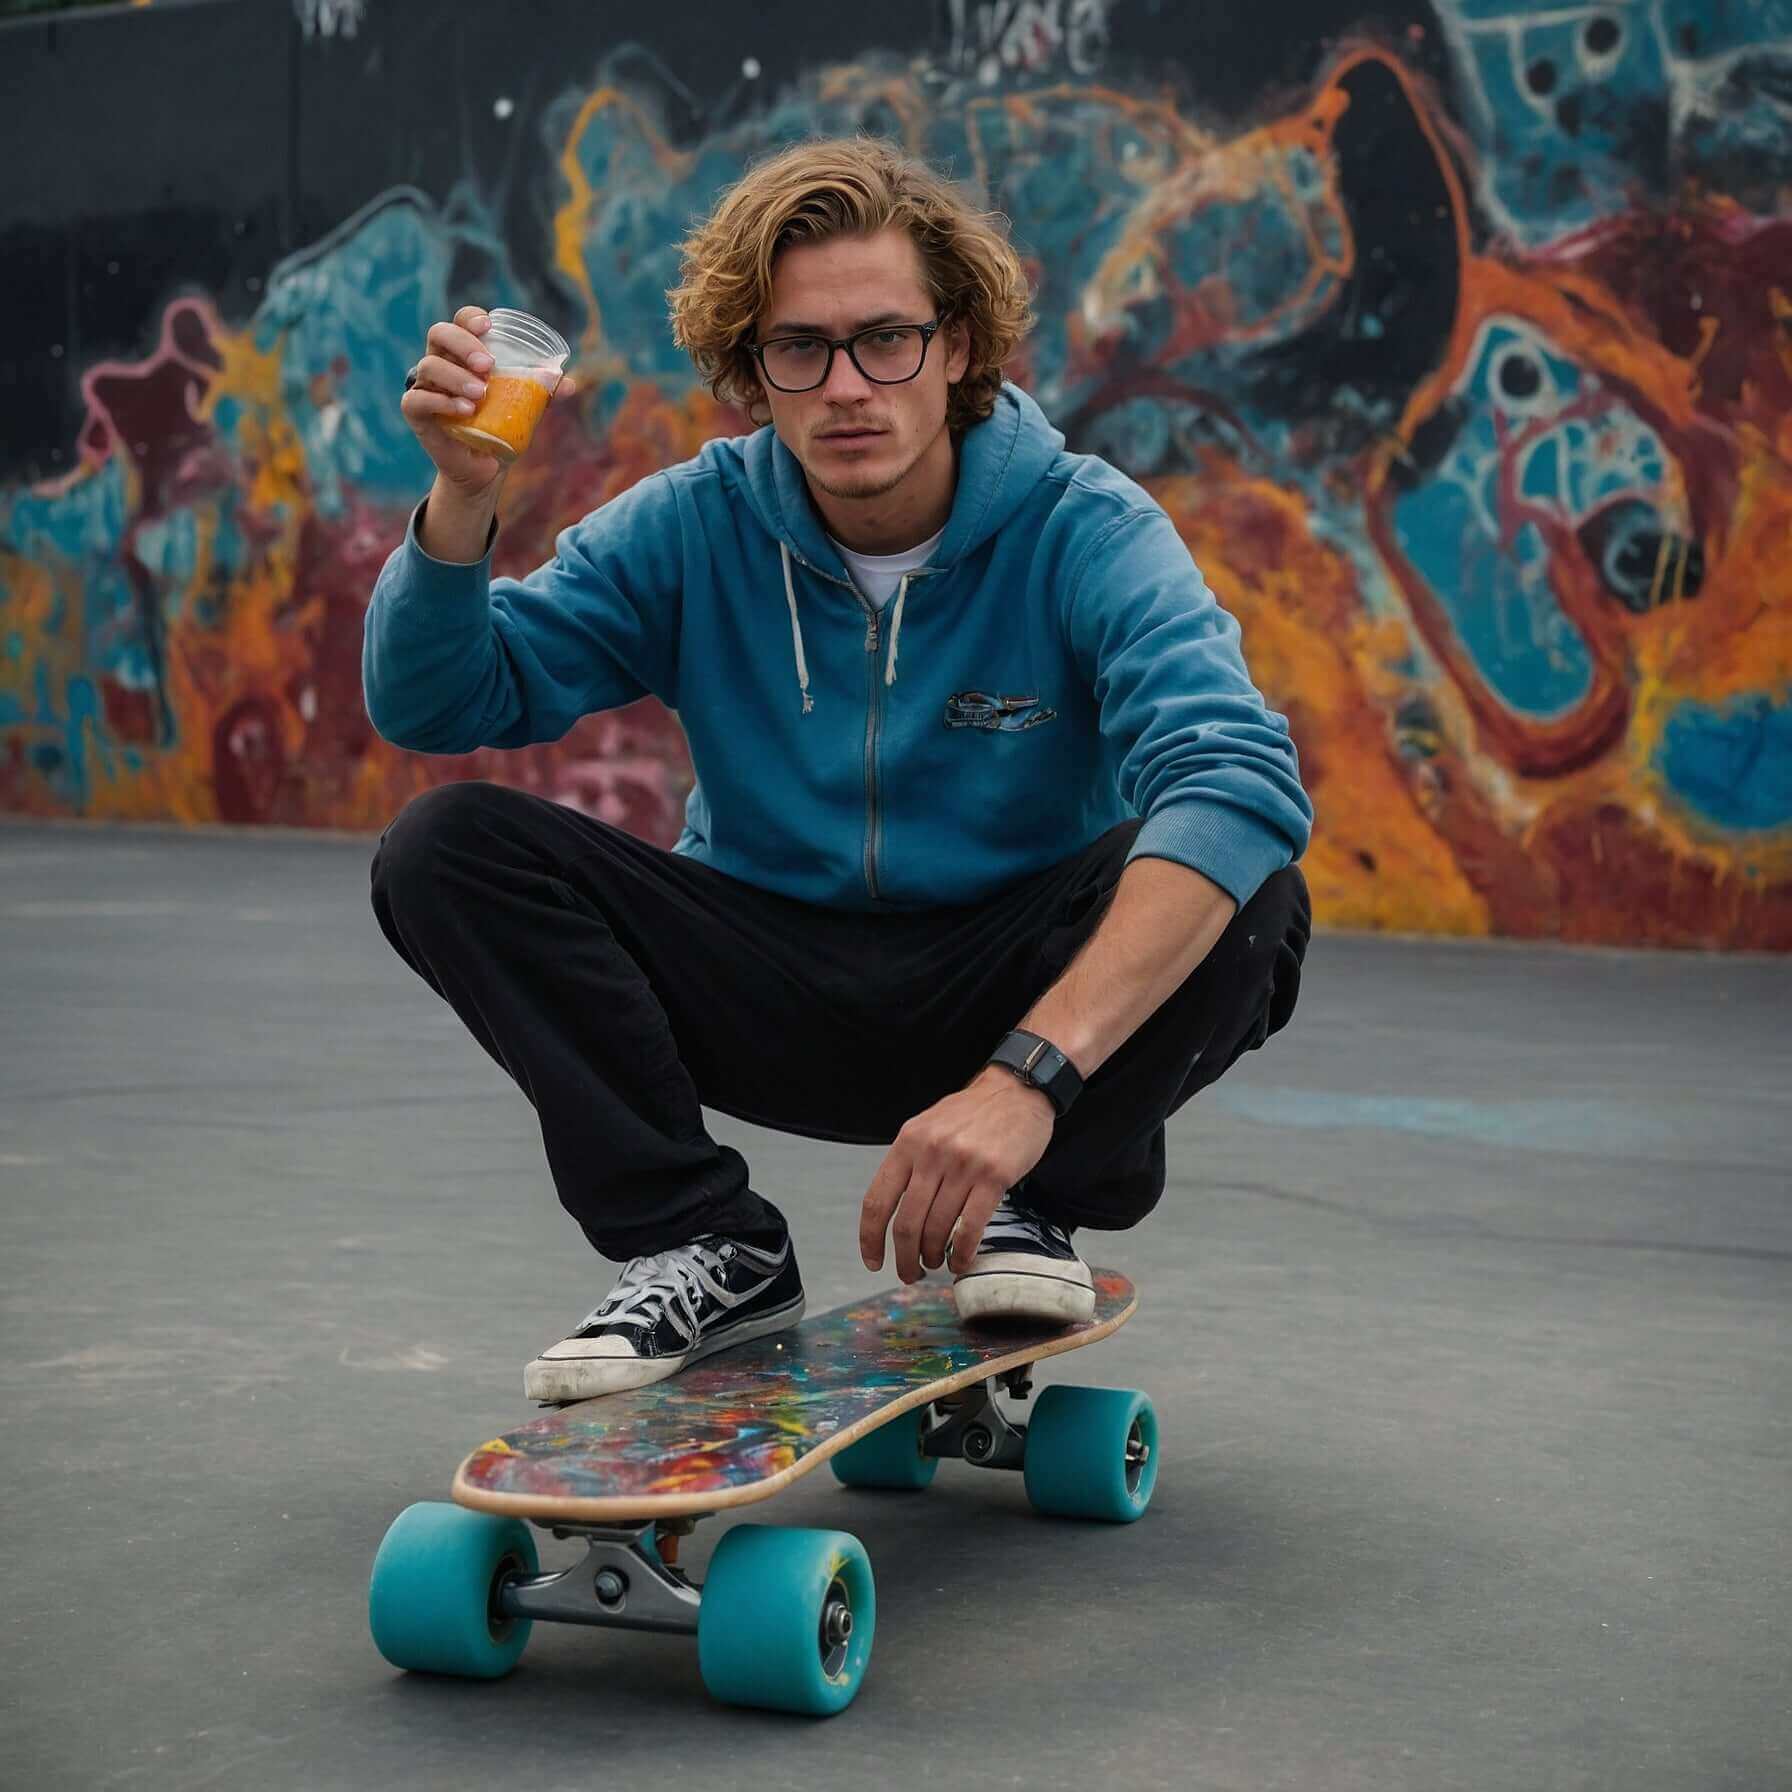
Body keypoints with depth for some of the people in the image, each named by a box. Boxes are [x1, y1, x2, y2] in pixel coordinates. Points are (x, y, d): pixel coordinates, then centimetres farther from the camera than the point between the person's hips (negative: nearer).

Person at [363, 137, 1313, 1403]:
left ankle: (1035, 1206, -6)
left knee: (1249, 907, -32)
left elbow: (1242, 785, -35)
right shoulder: (694, 527, -8)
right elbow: (432, 705, -8)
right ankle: (710, 1248, -9)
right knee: (445, 850, -18)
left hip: (1007, 991, -2)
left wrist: (1031, 1076, -47)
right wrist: (462, 499, -29)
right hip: (774, 998, 3)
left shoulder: (1082, 531, -18)